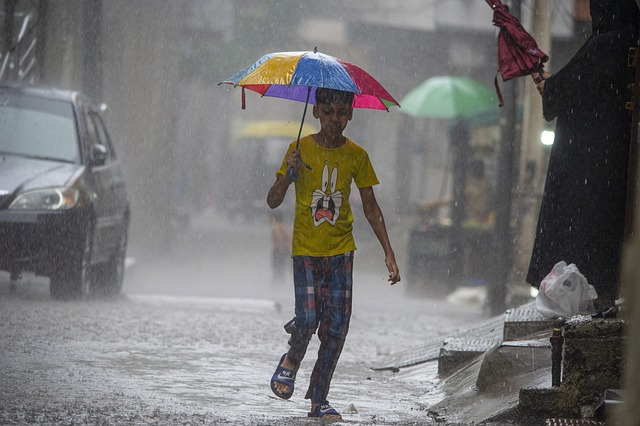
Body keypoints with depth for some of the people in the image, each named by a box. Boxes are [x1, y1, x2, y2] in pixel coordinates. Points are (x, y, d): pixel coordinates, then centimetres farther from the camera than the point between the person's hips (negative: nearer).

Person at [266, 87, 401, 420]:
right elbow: (272, 202, -4)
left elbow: (370, 208, 9)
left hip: (341, 250, 2)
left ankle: (319, 399, 9)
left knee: (337, 326, -3)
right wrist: (288, 175, -23)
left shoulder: (356, 155, 2)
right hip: (306, 250, -2)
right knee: (307, 319, -15)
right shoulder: (301, 150, -4)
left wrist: (388, 252, 4)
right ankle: (291, 361, 19)